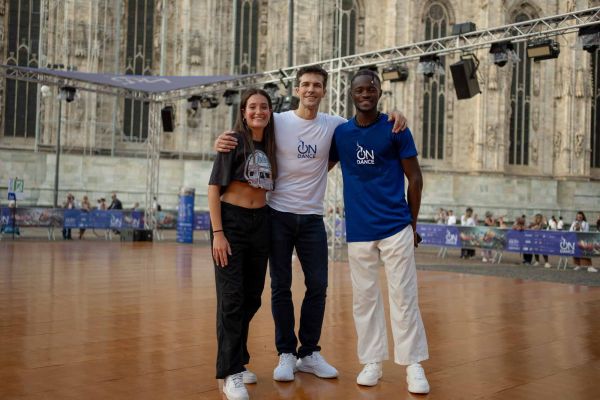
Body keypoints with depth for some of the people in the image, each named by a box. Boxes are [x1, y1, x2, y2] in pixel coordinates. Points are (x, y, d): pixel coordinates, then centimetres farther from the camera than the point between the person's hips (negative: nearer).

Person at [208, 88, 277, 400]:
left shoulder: (270, 145, 9)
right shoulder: (234, 141, -7)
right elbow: (213, 188, -11)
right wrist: (218, 233, -17)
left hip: (261, 223, 6)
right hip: (231, 222, -6)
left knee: (252, 298, 11)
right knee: (231, 299, -6)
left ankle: (238, 360, 26)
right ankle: (230, 373, 0)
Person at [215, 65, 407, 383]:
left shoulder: (333, 125, 2)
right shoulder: (278, 122, -3)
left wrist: (393, 116, -6)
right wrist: (223, 143, -20)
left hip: (312, 217, 2)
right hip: (278, 215, -2)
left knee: (317, 286, 5)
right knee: (281, 287, 4)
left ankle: (309, 353, 20)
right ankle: (286, 354, 16)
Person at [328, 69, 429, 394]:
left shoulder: (396, 130, 0)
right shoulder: (340, 133, 6)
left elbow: (415, 178, 3)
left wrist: (412, 223, 3)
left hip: (396, 227, -2)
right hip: (358, 230, 3)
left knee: (404, 296, 0)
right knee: (364, 297, 8)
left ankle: (414, 365, 9)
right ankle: (372, 361, 19)